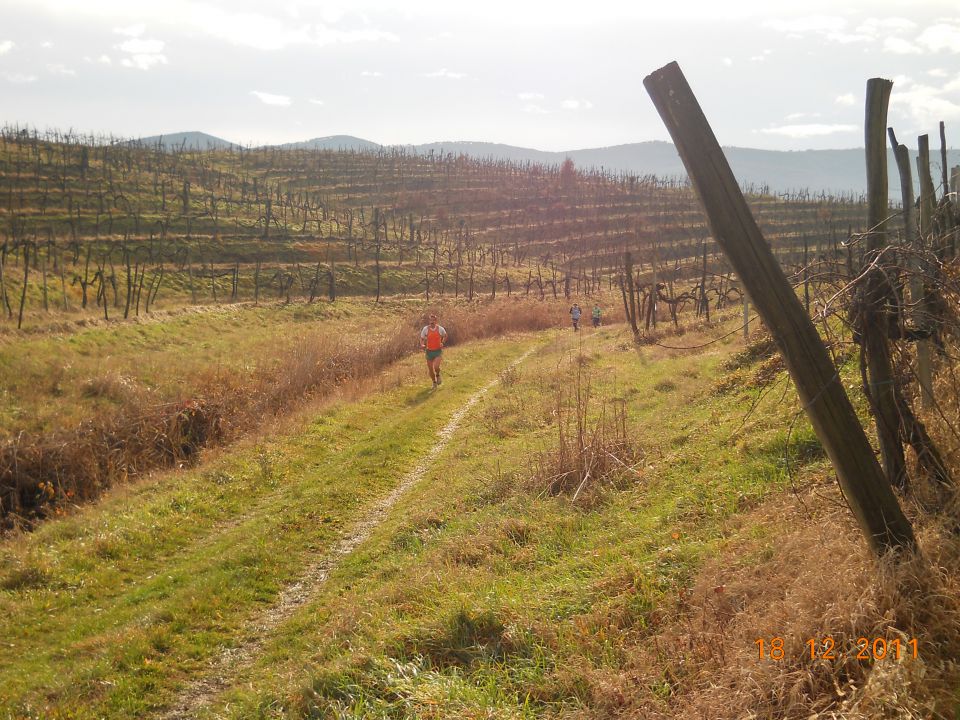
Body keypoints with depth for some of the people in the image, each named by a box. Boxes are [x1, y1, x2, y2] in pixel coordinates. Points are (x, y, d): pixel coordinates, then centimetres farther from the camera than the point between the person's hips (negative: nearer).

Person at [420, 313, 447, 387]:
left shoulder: (440, 329, -7)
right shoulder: (425, 329, -6)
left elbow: (445, 336, 14)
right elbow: (422, 339, 1)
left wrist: (442, 343, -2)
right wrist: (422, 345, -20)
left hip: (438, 351, -2)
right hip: (429, 351, 2)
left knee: (436, 367, -21)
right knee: (430, 369, 7)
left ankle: (438, 375, 14)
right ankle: (434, 382, 32)